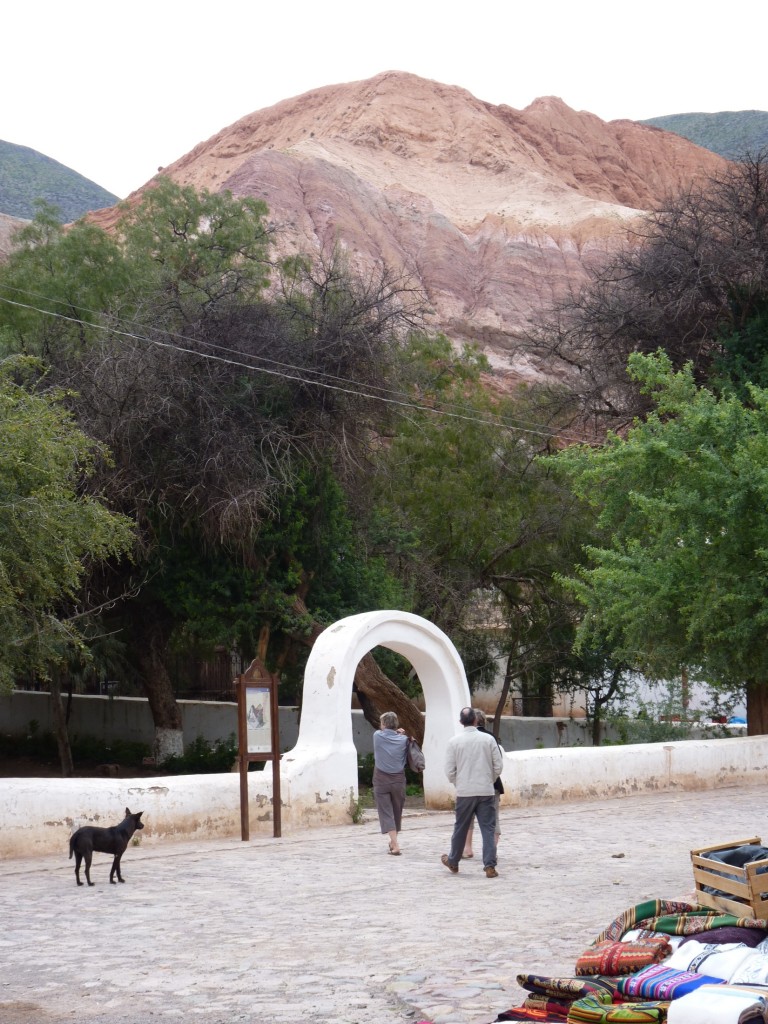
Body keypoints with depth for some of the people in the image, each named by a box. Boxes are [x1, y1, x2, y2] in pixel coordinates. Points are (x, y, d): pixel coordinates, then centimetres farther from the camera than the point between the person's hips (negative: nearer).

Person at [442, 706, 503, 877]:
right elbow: (498, 766, 1)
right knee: (488, 828, 2)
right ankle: (490, 866, -4)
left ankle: (453, 862, 28)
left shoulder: (454, 741, -3)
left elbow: (450, 771, -2)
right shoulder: (488, 739, -2)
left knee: (460, 828, 13)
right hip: (486, 791, 0)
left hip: (464, 792, 0)